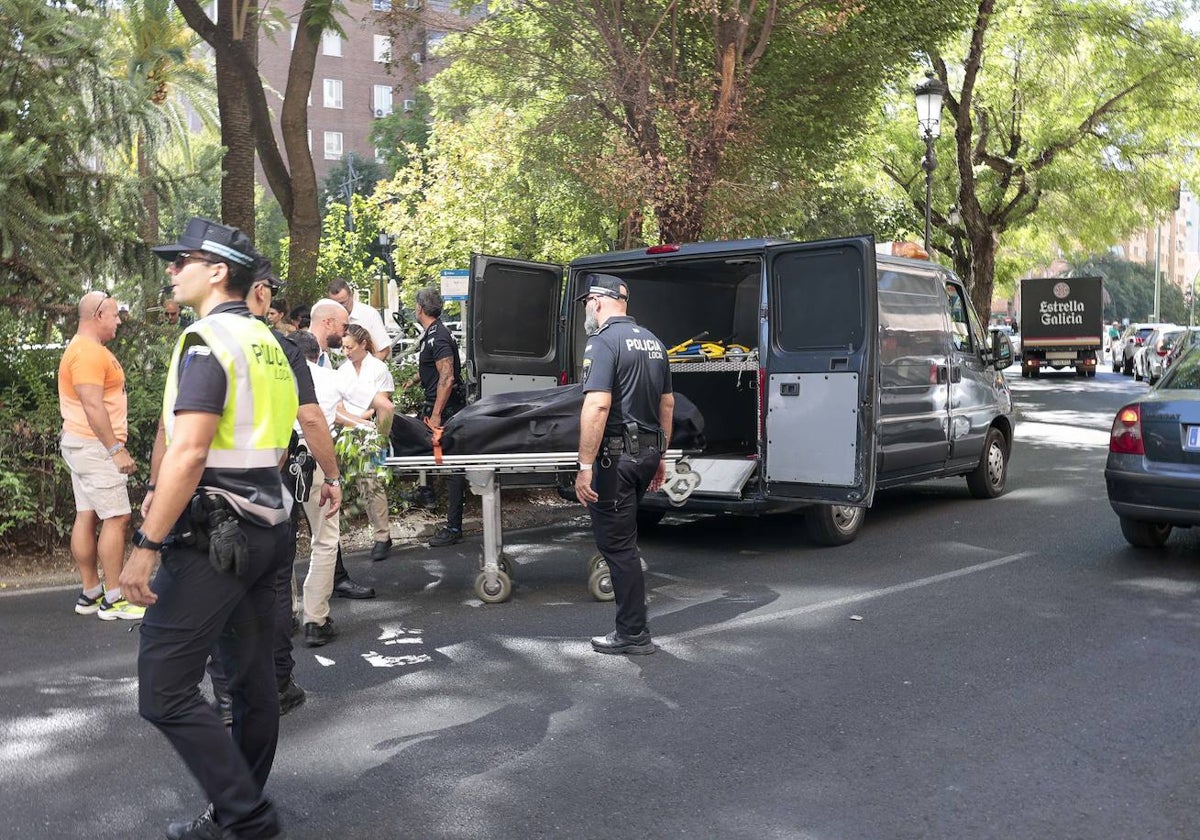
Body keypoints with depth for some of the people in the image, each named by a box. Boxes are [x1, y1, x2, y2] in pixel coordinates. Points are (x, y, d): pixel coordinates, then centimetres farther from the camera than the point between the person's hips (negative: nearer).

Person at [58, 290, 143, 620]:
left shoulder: (85, 349, 17)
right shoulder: (89, 352, -16)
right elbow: (93, 406, -23)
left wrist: (114, 446, 22)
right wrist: (116, 450, -23)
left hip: (81, 445, 11)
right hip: (95, 446, -11)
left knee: (87, 517, 10)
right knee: (116, 518, -8)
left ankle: (90, 594, 15)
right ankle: (114, 599, -5)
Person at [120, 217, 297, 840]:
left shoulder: (207, 341, -14)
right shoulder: (265, 342, 15)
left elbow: (190, 450, -24)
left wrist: (146, 544, -22)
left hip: (211, 536, -10)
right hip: (265, 526, 10)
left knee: (164, 689, -4)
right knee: (253, 679, 15)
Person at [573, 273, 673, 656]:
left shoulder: (603, 342, -12)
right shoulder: (652, 341, 14)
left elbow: (597, 405, -23)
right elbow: (667, 403, 19)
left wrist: (585, 466, -23)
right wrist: (660, 457, 25)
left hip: (616, 455, -9)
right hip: (649, 452, 9)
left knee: (616, 544, 0)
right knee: (621, 535, 21)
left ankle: (634, 634, 6)